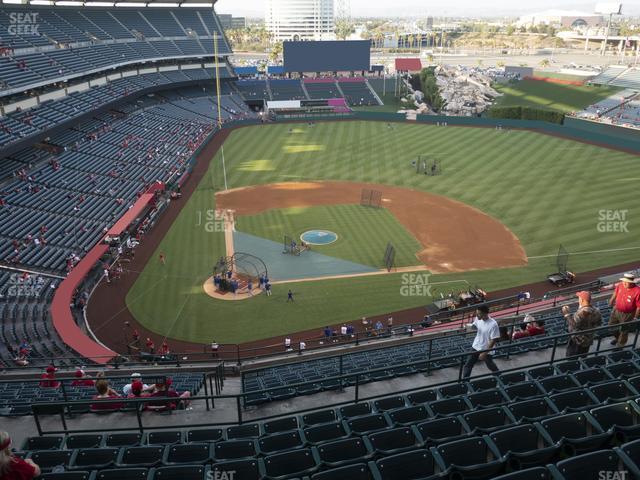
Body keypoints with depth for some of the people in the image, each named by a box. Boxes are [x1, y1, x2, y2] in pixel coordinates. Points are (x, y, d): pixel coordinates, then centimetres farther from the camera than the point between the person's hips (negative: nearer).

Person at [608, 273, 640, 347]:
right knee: (611, 325, 24)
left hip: (627, 315, -5)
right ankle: (617, 338, 53)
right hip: (616, 310, 5)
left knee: (624, 330, 14)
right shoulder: (620, 285, -15)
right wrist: (611, 302, 20)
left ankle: (620, 344, 38)